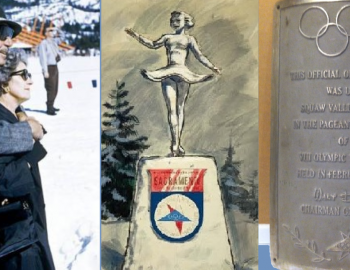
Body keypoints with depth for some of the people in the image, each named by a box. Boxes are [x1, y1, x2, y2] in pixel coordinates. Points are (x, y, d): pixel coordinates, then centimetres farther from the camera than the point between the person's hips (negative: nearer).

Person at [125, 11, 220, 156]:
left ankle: (177, 142, 2)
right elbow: (152, 44, 17)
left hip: (182, 73, -1)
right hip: (168, 75, 1)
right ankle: (175, 142, -14)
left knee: (180, 107, 1)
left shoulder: (189, 39, 12)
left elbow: (199, 55, 7)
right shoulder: (167, 37, 18)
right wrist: (136, 35, 12)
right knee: (171, 108, -8)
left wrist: (212, 67, -3)